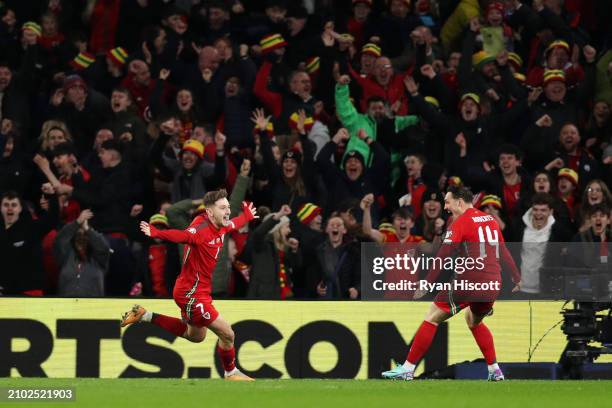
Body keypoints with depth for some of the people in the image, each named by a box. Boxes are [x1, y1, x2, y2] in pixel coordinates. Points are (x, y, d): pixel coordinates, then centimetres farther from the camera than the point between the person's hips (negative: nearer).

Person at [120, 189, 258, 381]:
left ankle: (145, 315, 32)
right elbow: (183, 236, -46)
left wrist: (247, 216, 44)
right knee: (227, 334, -4)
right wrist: (157, 234, -64)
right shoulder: (202, 228, -27)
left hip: (199, 291, 10)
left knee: (195, 335, 30)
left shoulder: (221, 226, 1)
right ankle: (231, 373, 22)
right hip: (191, 293, -10)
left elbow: (234, 224, 25)